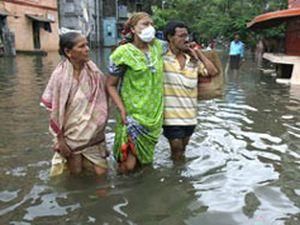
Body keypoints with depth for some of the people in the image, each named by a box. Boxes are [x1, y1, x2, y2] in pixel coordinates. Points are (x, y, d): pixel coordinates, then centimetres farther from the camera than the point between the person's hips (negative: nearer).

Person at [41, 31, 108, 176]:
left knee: (101, 172, 6)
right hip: (71, 132, -3)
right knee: (76, 172, 12)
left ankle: (85, 159, 33)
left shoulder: (94, 71, -8)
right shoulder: (60, 75, -18)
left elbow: (102, 102, 2)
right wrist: (60, 139, -10)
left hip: (93, 133, 3)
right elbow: (54, 111, -12)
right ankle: (68, 159, 40)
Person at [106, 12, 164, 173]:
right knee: (128, 165, -5)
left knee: (144, 160, 17)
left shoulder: (157, 46, 4)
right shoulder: (124, 52, -11)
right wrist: (122, 110, -15)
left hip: (155, 115, 5)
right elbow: (110, 85, -7)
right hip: (133, 115, -5)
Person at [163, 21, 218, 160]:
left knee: (182, 151, 22)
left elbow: (213, 72, 3)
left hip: (190, 115, 5)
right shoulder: (162, 57, -12)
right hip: (172, 116, -5)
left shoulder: (193, 60, 6)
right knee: (176, 154, 7)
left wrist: (198, 52, 2)